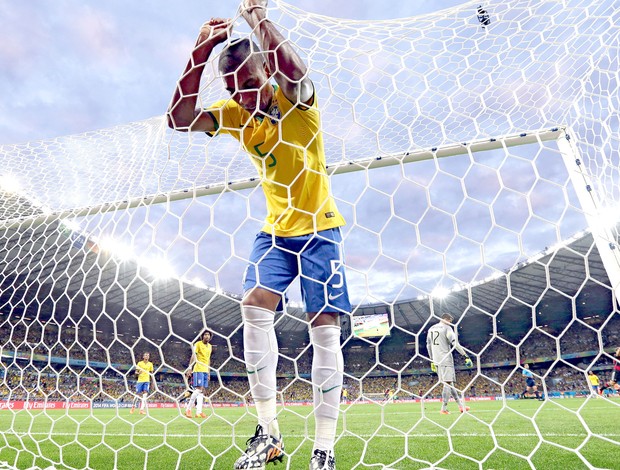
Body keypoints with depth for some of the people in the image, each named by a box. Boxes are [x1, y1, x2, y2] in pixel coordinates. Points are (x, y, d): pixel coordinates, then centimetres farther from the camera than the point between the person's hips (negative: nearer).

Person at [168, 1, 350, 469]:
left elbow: (294, 70, -31)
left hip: (320, 227, -4)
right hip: (275, 229, 4)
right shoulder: (237, 113, 6)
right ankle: (268, 432, -5)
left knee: (325, 329, -8)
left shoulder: (296, 99, -7)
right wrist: (201, 52, -12)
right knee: (254, 303, -17)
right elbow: (181, 119, -5)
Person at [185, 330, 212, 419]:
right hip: (198, 369, -7)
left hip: (205, 371, 7)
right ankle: (188, 409, -2)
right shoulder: (198, 344, -5)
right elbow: (193, 356, -10)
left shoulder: (210, 346, 15)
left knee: (203, 391, 3)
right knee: (199, 389, -13)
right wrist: (189, 368, -18)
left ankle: (199, 412, 5)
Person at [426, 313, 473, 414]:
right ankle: (443, 409, -6)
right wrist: (466, 356, -12)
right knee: (448, 383, -4)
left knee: (449, 383, 14)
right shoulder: (447, 328, -6)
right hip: (446, 359, -7)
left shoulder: (431, 329, 16)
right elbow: (455, 344, -15)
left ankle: (461, 405, 20)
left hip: (436, 360, 7)